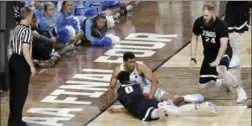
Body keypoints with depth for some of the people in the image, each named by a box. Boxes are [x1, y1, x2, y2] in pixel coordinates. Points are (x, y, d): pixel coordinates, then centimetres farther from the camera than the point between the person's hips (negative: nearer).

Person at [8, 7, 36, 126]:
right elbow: (25, 51, -22)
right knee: (21, 92, -1)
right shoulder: (27, 31, -17)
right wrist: (32, 66, -17)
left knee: (14, 91, 14)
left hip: (13, 59, 9)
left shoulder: (15, 29, 10)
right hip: (21, 62, -9)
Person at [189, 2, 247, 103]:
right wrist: (193, 58, -4)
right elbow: (194, 39, 2)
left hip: (223, 53, -5)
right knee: (203, 84, 1)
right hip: (209, 54, 5)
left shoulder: (221, 25, -26)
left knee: (221, 69, -39)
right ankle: (225, 82, 29)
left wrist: (217, 60, -47)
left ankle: (239, 90, -20)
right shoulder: (199, 22, -12)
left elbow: (224, 44, -35)